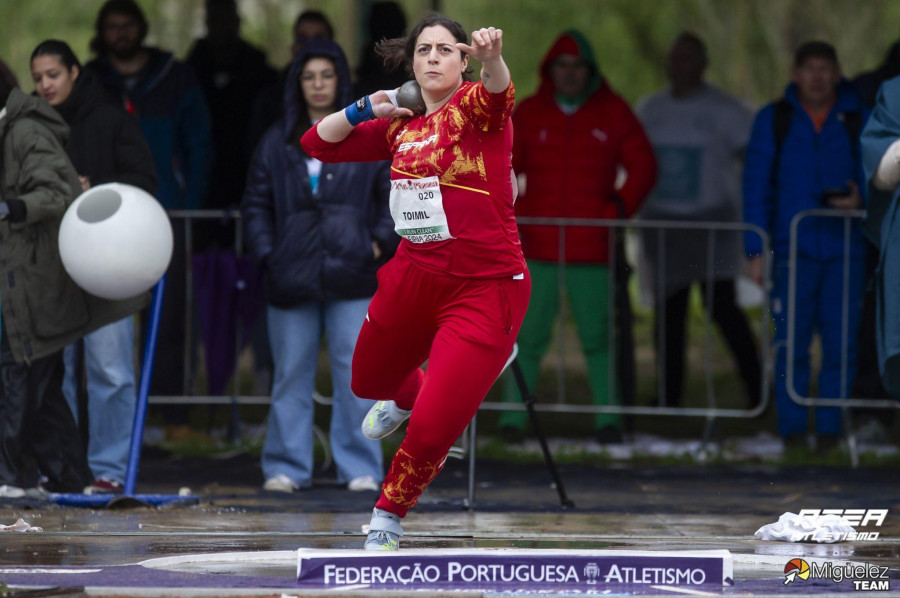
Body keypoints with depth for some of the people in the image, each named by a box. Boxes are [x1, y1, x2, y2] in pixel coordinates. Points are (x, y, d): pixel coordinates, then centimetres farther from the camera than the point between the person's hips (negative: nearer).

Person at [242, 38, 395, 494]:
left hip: (352, 274, -2)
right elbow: (256, 203, 13)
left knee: (355, 374, -3)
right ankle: (286, 468, 9)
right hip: (292, 277, 2)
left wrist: (382, 242, -4)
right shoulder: (278, 141, 11)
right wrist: (265, 252, 1)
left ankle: (360, 469, 3)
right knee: (291, 375, 4)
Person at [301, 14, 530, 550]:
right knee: (369, 380, 29)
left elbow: (497, 92, -37)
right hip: (414, 278, 7)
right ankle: (406, 396, 67)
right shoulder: (401, 126, 6)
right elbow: (319, 144, 15)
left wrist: (493, 59, -60)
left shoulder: (478, 106, -11)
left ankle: (388, 518, 16)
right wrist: (364, 110, -2)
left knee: (433, 430, -12)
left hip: (486, 289, -7)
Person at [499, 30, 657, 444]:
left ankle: (608, 418, 4)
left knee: (597, 337, -1)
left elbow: (643, 167, 9)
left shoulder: (612, 114, 7)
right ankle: (514, 417, 1)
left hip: (591, 250, 0)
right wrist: (510, 214, -2)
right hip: (537, 248, 1)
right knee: (529, 336, -3)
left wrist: (619, 208, -3)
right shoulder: (529, 113, 9)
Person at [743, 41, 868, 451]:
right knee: (791, 341, -4)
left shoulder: (859, 121, 7)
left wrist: (860, 200, -11)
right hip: (792, 247, 0)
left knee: (840, 341, -2)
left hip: (844, 248, 0)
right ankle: (792, 428, 3)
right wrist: (756, 250, 0)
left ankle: (831, 428, 5)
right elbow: (756, 185, 6)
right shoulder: (773, 120, 7)